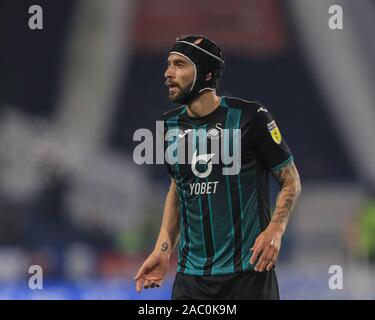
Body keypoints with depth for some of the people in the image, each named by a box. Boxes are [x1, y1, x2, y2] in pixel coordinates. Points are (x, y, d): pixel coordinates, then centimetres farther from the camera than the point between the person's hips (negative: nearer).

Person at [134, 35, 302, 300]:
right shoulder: (170, 125, 8)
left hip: (248, 271, -4)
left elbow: (291, 180, -1)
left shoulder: (250, 116, -7)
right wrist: (163, 250, 9)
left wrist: (275, 229, -18)